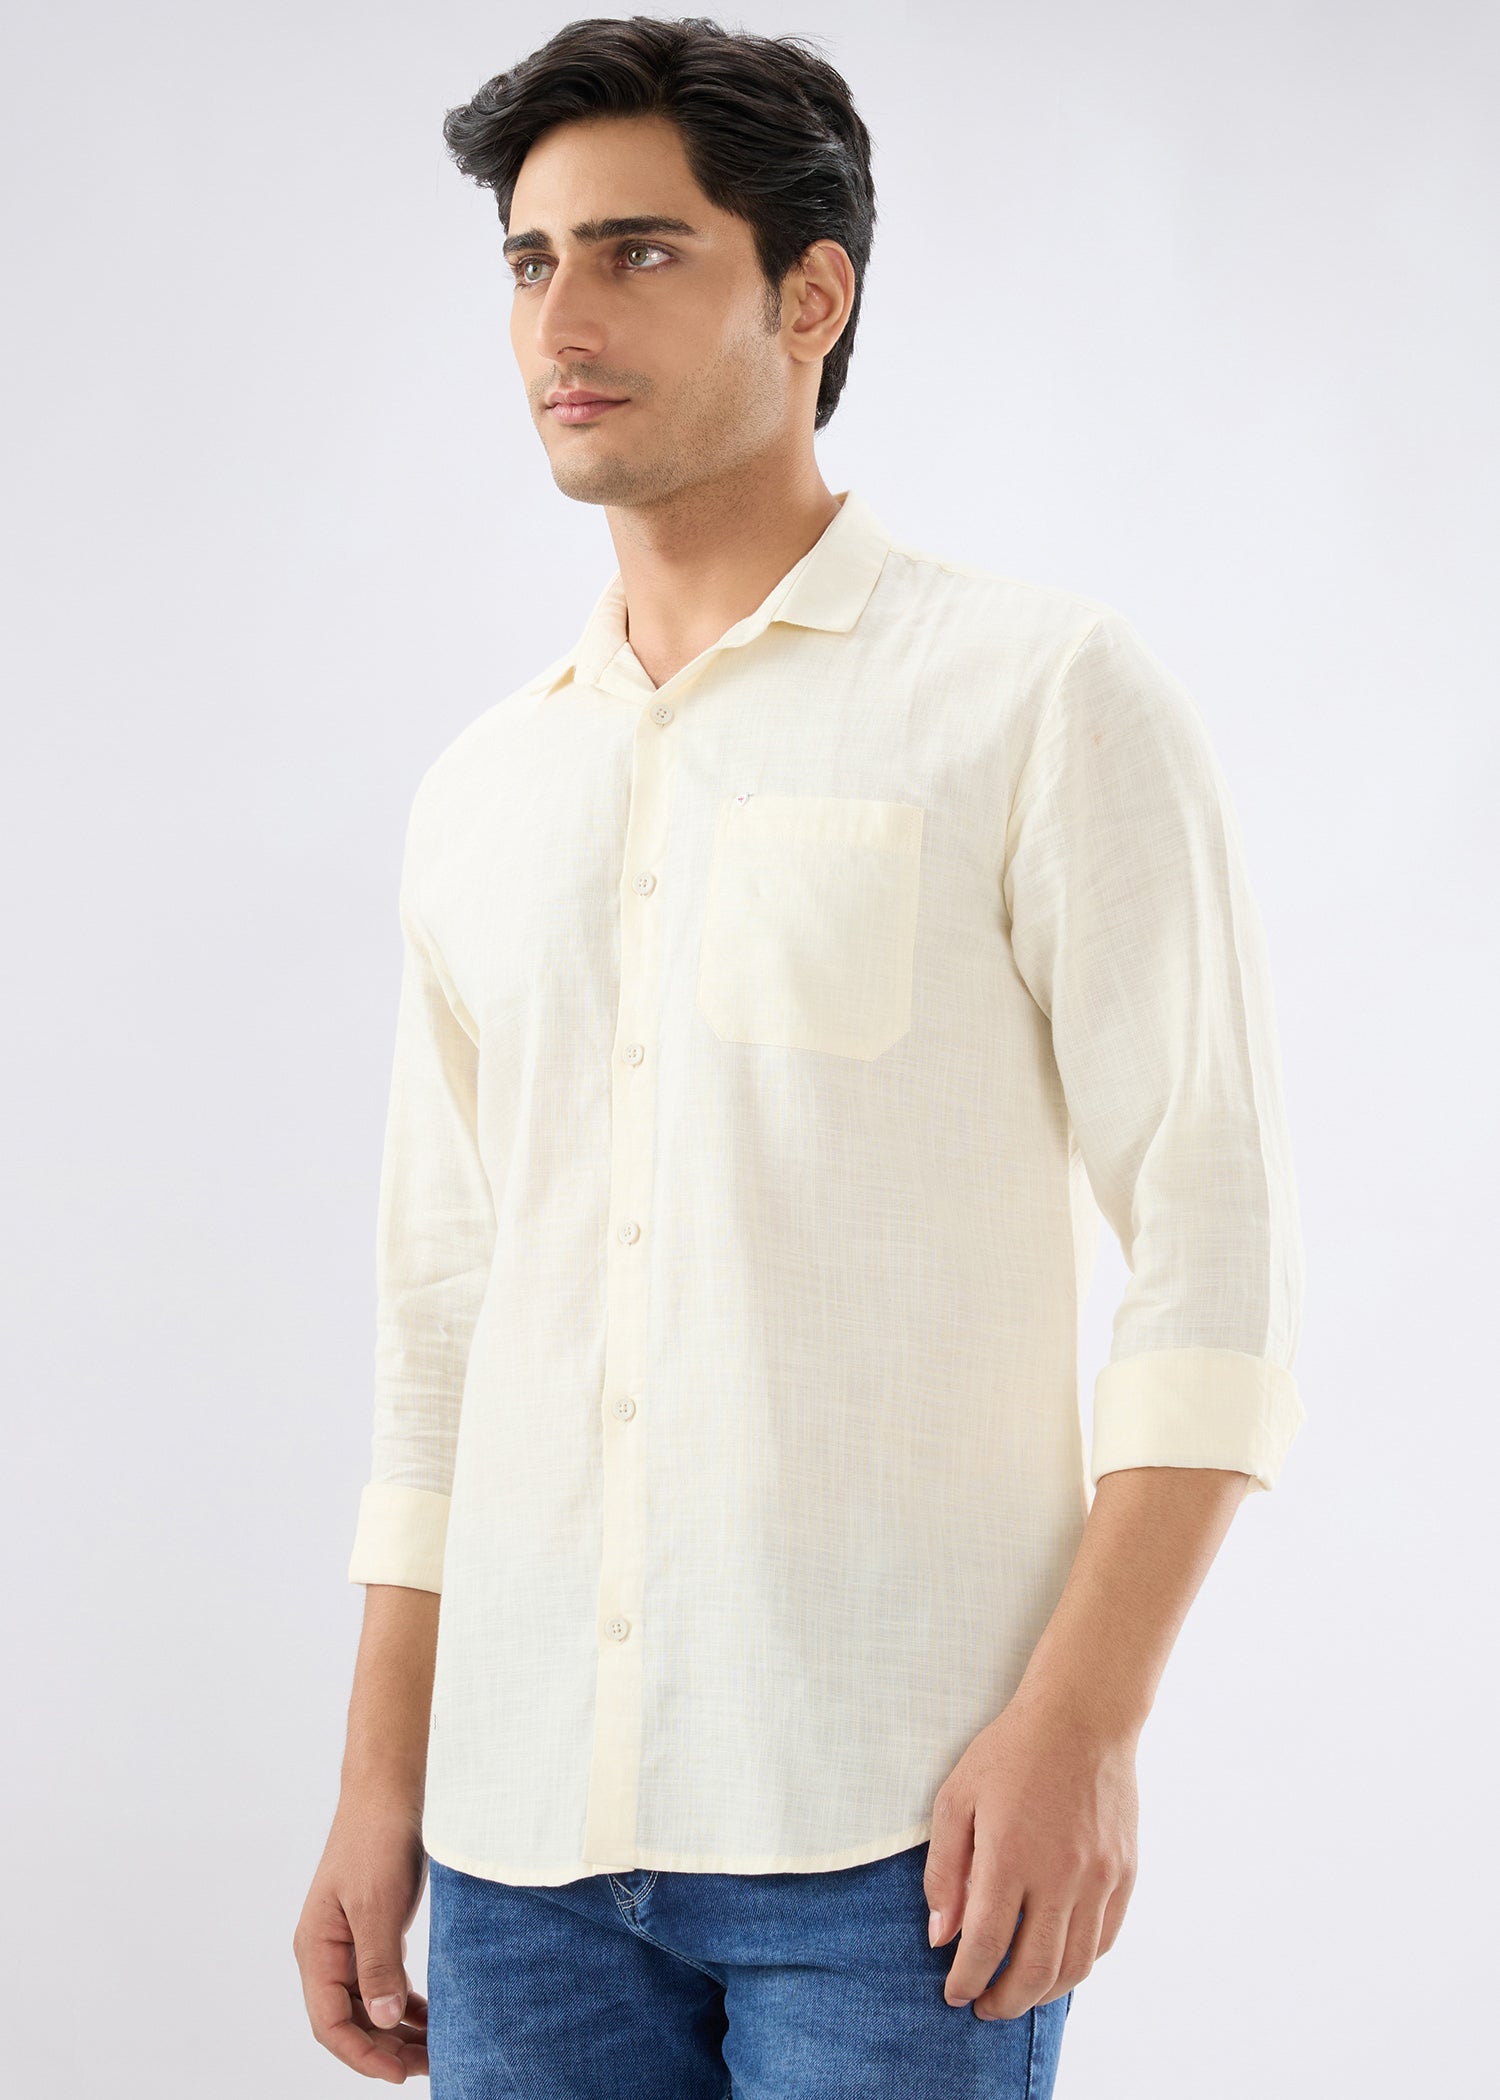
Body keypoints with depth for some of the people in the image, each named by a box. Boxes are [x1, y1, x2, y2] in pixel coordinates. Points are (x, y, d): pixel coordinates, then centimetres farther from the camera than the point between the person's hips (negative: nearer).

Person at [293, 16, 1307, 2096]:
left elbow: (1217, 1247, -6)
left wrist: (1083, 1723, -14)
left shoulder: (1043, 693, -2)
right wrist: (381, 1790, 12)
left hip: (889, 1823, -4)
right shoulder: (481, 796, 13)